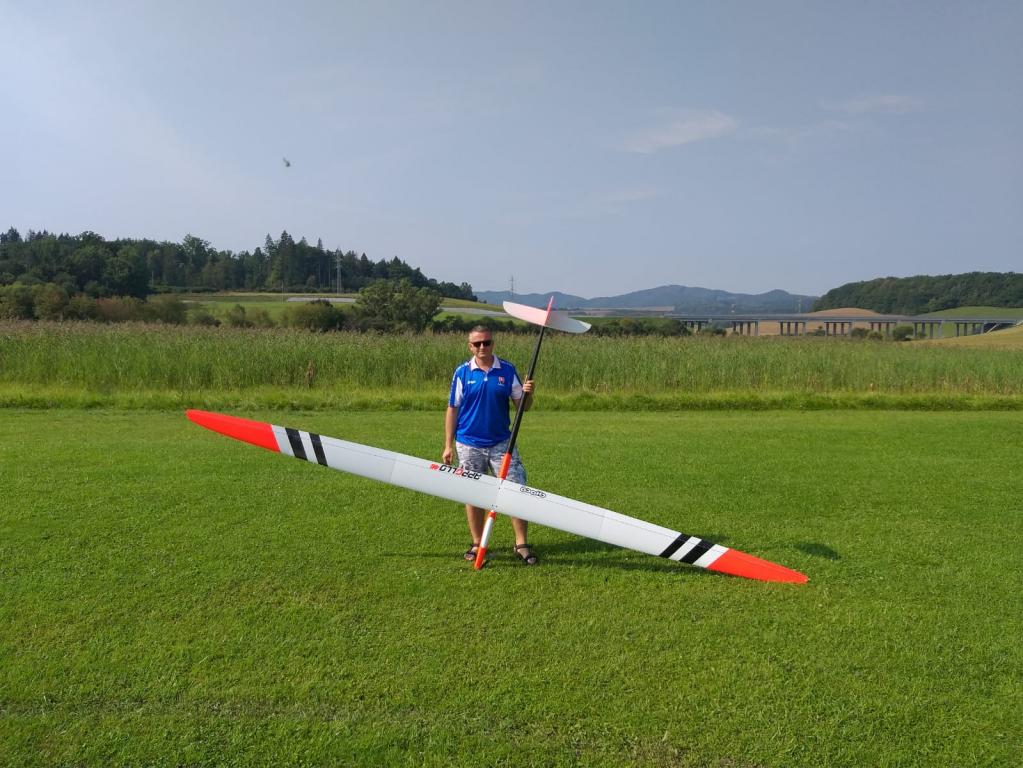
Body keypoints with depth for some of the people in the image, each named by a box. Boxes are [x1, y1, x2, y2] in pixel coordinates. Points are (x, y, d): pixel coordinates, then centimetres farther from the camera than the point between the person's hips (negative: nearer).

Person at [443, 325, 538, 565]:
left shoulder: (507, 370, 0)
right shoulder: (462, 372, -2)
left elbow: (523, 406, 4)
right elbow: (452, 409, 2)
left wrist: (527, 394, -19)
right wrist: (448, 445, 0)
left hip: (501, 443, 1)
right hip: (469, 445, 0)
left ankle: (521, 544, 9)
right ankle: (477, 544, 23)